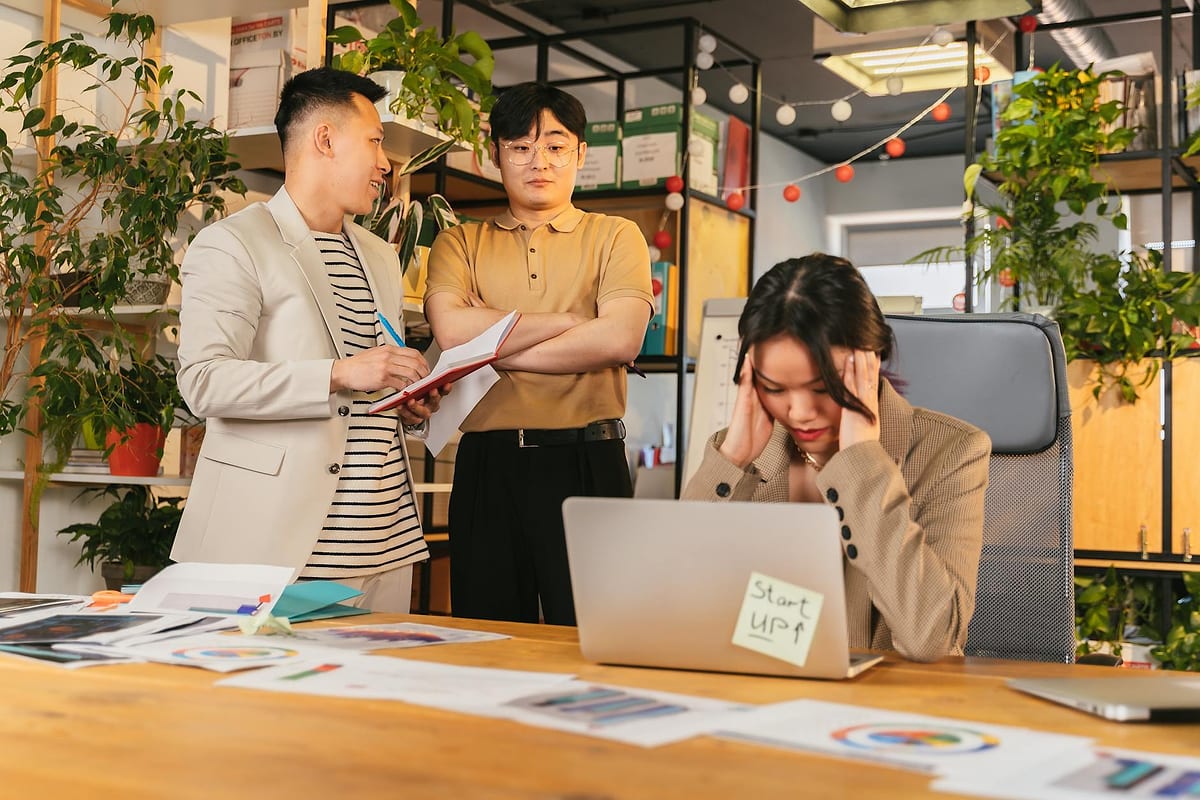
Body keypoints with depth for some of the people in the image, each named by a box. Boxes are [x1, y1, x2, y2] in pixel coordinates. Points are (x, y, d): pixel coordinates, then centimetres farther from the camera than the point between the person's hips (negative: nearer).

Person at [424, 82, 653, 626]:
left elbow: (620, 338, -10)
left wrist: (497, 351, -6)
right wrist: (568, 321, -6)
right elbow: (452, 330, -8)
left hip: (587, 463, -1)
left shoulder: (614, 237, 9)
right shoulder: (460, 243, 12)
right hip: (487, 463, 2)